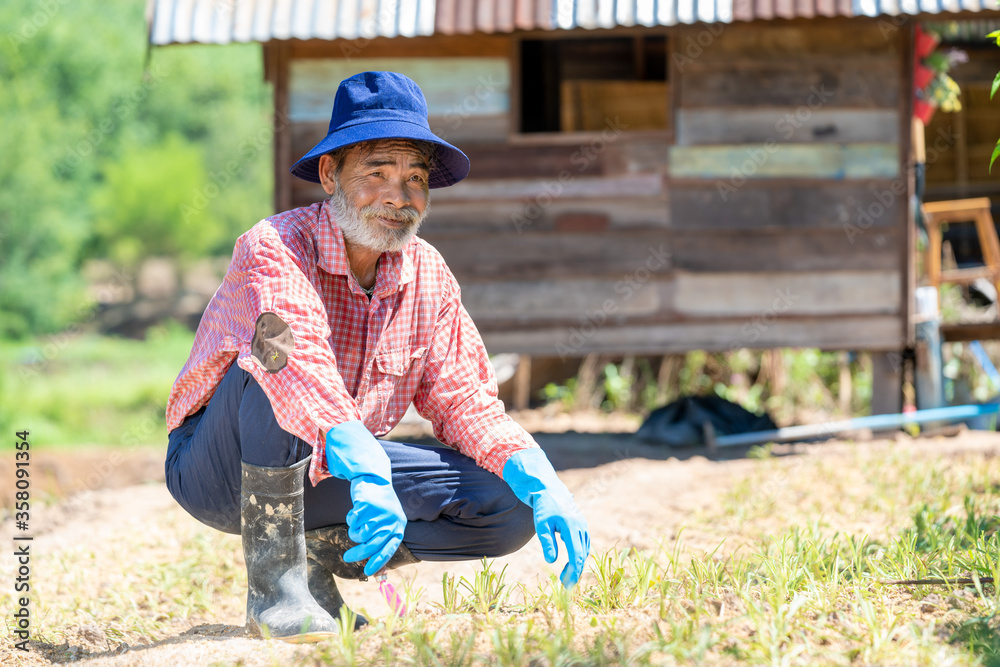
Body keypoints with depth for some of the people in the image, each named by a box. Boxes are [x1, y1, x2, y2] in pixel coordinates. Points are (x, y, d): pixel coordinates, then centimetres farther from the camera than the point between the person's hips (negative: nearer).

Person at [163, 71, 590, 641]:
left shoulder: (428, 275, -2)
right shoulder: (277, 249, -23)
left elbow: (464, 400, 0)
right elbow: (298, 359, -42)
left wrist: (542, 482, -20)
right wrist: (365, 470, -58)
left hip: (327, 478, 6)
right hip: (219, 465, -6)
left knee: (512, 504, -11)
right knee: (275, 353, -37)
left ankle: (322, 553, 0)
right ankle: (273, 581, -26)